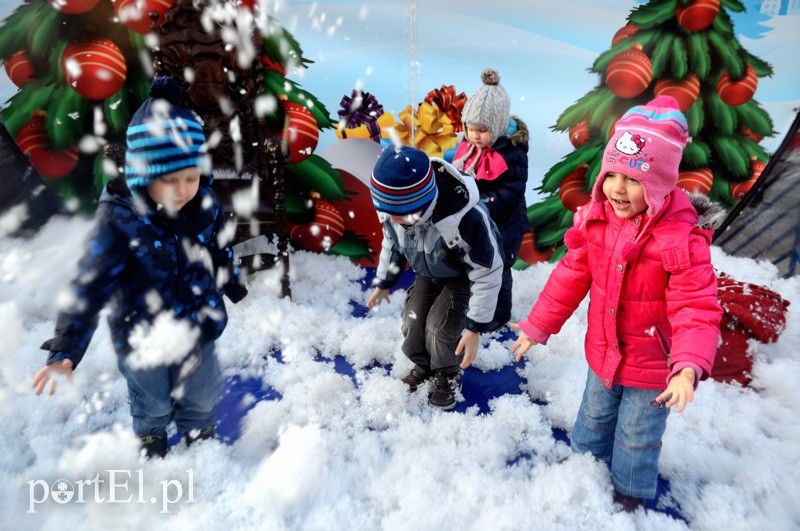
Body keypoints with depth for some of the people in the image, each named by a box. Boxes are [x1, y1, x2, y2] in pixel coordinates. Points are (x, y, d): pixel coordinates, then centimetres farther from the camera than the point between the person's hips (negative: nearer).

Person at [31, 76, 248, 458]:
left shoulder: (205, 205, -15)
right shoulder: (118, 218, -27)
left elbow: (219, 253, 4)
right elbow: (92, 283, -26)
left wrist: (235, 289, 19)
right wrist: (65, 349, -30)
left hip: (198, 331, 3)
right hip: (142, 340, -2)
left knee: (202, 395, 25)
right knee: (152, 402, 25)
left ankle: (200, 433, 57)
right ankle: (151, 439, 58)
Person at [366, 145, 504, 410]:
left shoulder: (466, 219, -46)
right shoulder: (394, 206, -28)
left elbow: (487, 274, -30)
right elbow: (391, 243, -3)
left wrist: (475, 328, -25)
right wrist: (383, 282, 9)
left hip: (464, 274, -5)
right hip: (427, 272, 5)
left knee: (440, 327, -15)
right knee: (412, 322, 0)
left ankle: (449, 376, 17)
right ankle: (423, 365, 32)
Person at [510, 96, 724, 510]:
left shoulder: (682, 238, -28)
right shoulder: (594, 219, -12)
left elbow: (696, 308, -26)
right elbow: (571, 276, -3)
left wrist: (689, 366, -41)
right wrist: (537, 326, 1)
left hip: (652, 365, -4)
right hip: (603, 351, 5)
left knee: (637, 435, 19)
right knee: (595, 415, 29)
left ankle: (630, 490, 47)